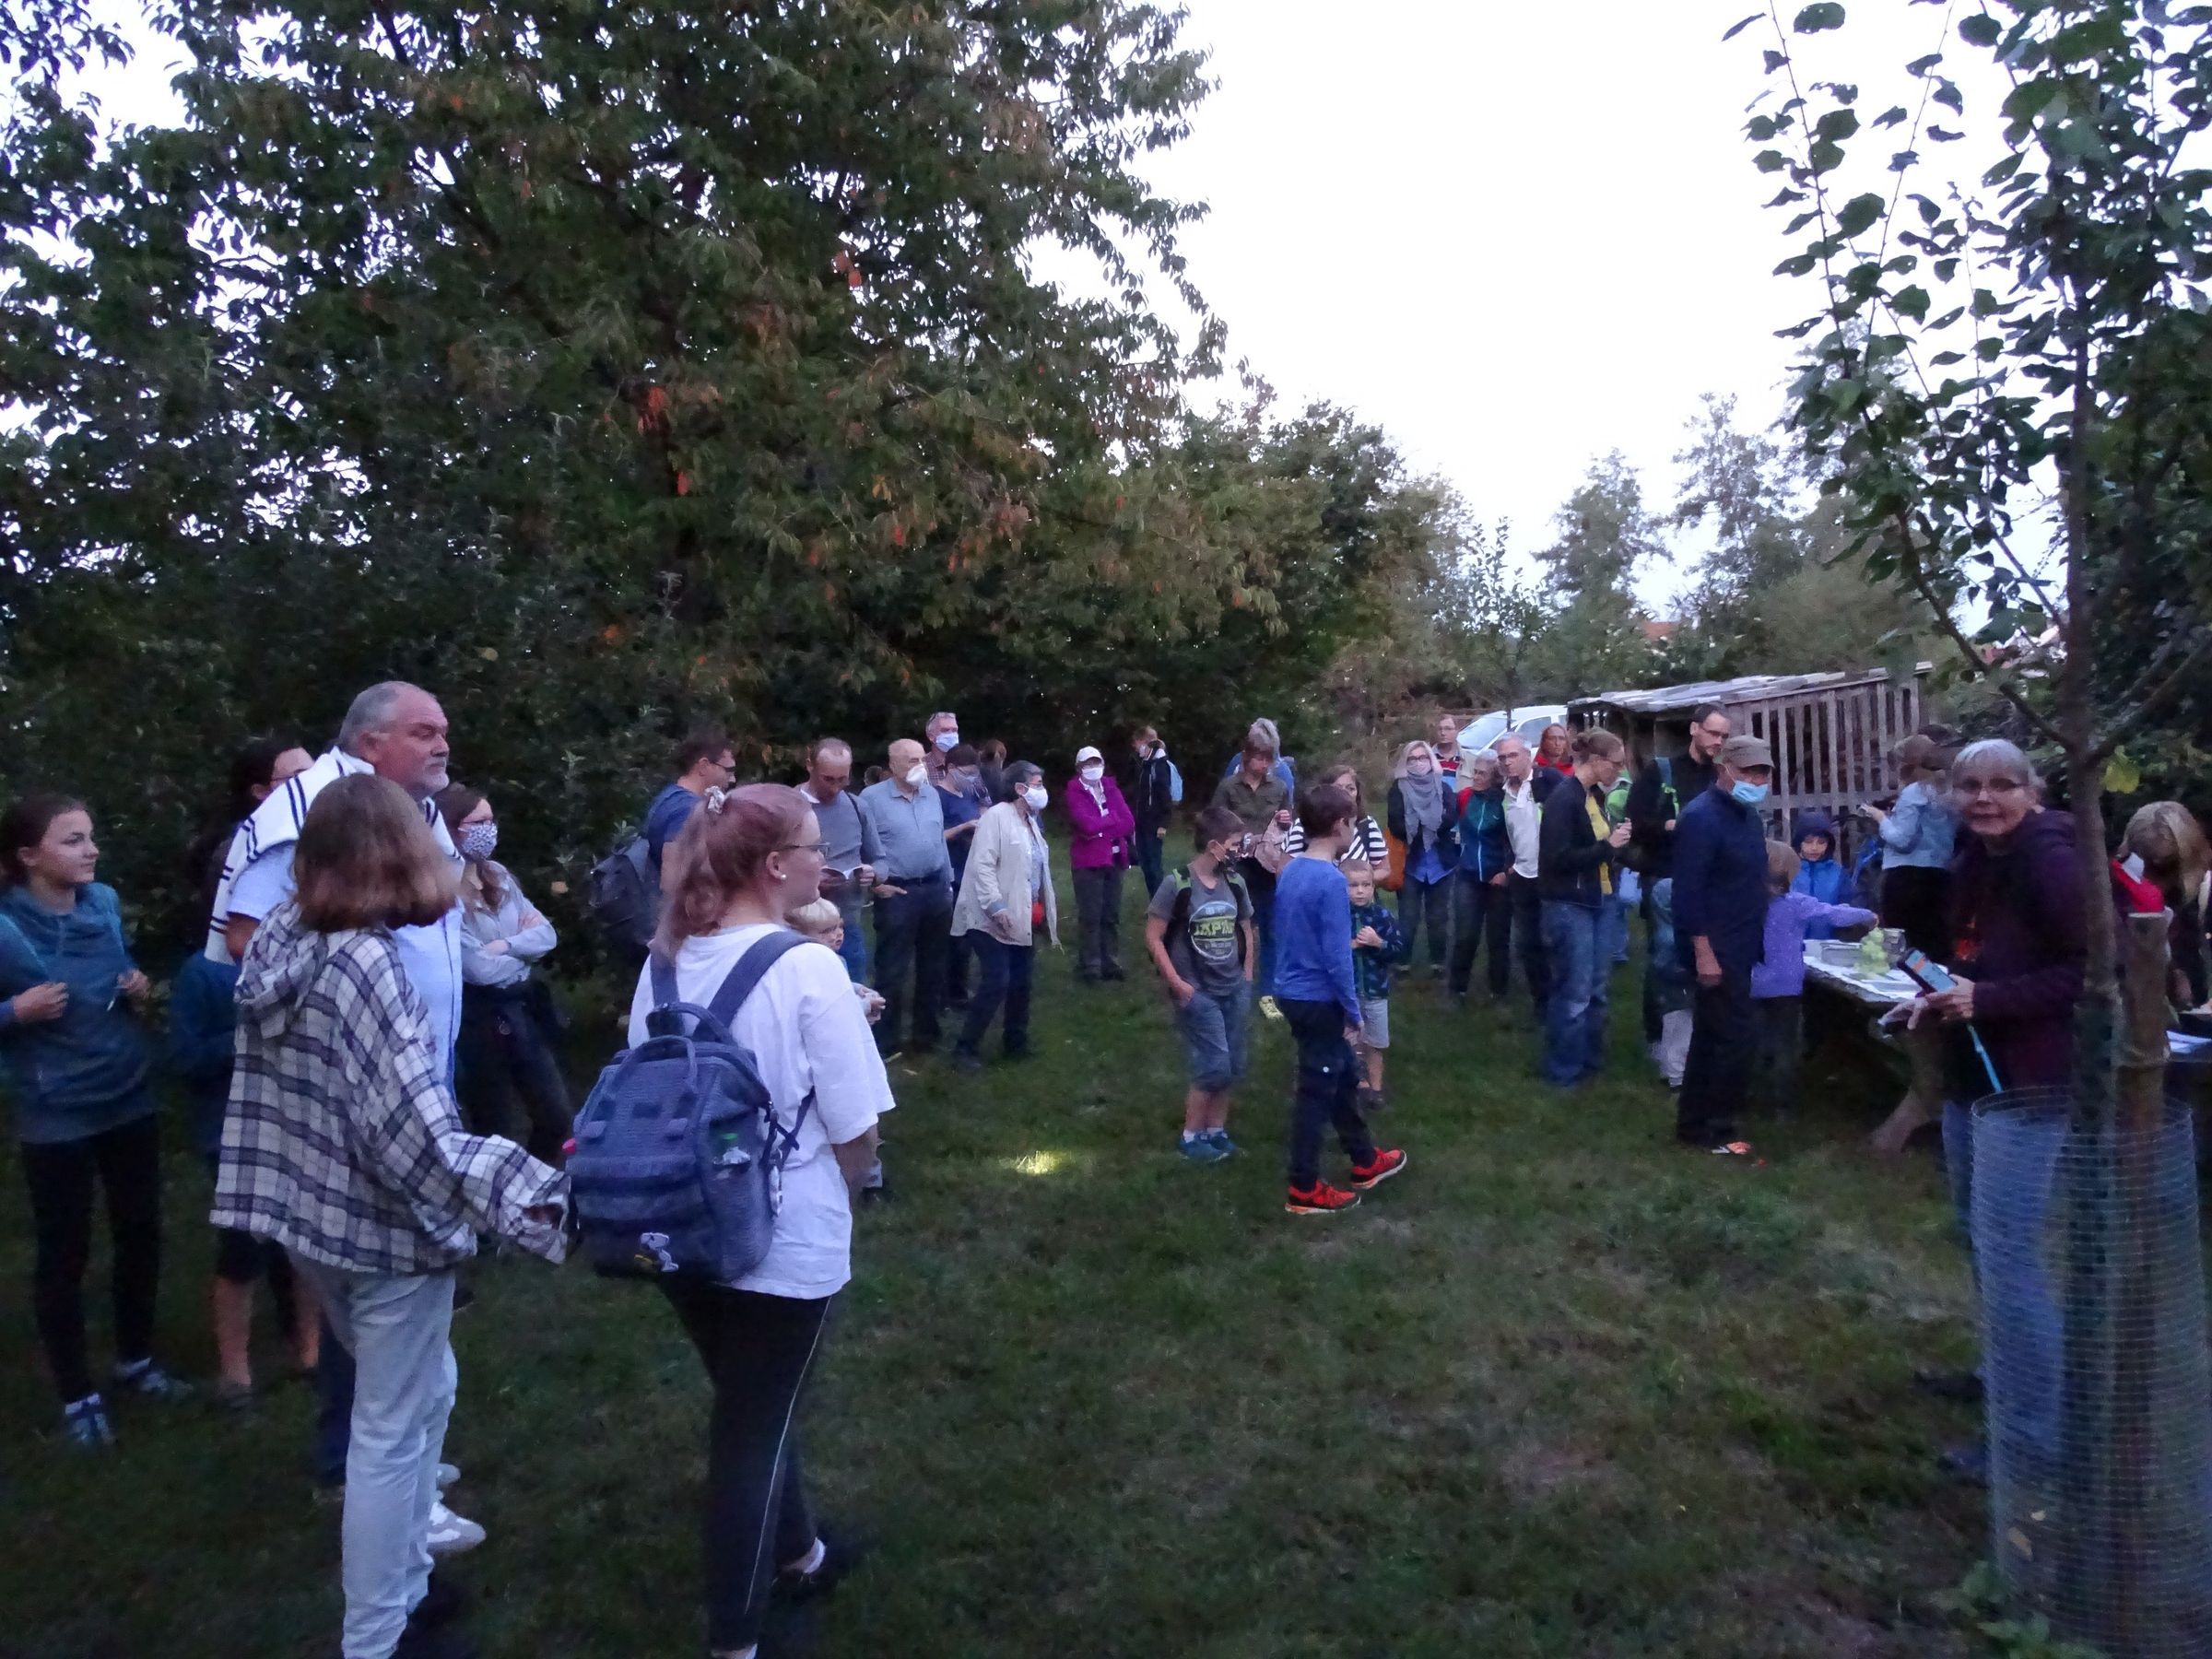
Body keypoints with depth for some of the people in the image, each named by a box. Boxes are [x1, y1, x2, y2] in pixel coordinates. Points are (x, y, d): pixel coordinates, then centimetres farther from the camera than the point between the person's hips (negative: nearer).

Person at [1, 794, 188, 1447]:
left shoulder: (105, 902, -2)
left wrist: (138, 990, -5)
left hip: (129, 1102, 5)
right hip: (55, 1119, -5)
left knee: (141, 1234, 16)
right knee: (63, 1255, 8)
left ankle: (135, 1361, 36)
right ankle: (78, 1396, 24)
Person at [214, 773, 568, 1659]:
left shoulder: (279, 940, -1)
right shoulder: (368, 965, -26)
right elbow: (421, 1136, -31)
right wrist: (542, 1195, -35)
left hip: (313, 1214, 9)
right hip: (384, 1228, -8)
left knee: (423, 1393, 26)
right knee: (391, 1435, 10)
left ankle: (401, 1583, 42)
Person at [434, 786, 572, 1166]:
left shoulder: (499, 876, 7)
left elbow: (547, 934, 2)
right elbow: (481, 969, -20)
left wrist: (505, 945, -15)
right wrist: (524, 946, -2)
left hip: (524, 1008, 7)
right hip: (479, 1019, -7)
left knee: (557, 1117, 13)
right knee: (499, 1132, 7)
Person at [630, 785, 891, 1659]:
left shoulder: (666, 961, -3)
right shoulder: (807, 968, -21)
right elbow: (856, 1132, -18)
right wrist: (836, 1189, 3)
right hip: (783, 1241, -6)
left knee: (752, 1406, 25)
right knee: (756, 1425, 12)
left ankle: (795, 1553, 48)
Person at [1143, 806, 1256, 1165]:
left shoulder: (1235, 883, 3)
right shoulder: (1177, 884, -13)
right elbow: (1153, 938, -10)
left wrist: (1247, 977, 9)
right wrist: (1177, 983, -12)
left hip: (1233, 990, 6)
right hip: (1197, 992, -6)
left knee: (1233, 1067, 9)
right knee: (1213, 1067, -7)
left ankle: (1216, 1131, 27)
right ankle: (1191, 1137, 11)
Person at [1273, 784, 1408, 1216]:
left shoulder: (1291, 871, 5)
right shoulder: (1332, 881, -22)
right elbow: (1337, 957, -22)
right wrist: (1353, 1012, -12)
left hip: (1293, 991, 9)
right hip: (1319, 998, -9)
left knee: (1343, 1075, 22)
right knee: (1317, 1090, 3)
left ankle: (1365, 1161, 37)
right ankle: (1304, 1189, 14)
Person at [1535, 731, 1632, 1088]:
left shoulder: (1596, 795, 9)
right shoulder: (1562, 799, -17)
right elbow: (1559, 859, -22)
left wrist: (1618, 843, 4)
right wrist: (1607, 846, -19)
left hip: (1601, 902, 8)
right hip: (1570, 907, -8)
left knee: (1596, 989, 16)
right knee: (1574, 992, -1)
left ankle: (1591, 1059, 28)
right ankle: (1563, 1069, 12)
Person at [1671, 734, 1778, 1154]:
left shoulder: (1748, 814, 11)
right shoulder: (1702, 817, -19)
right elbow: (1688, 890, -22)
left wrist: (1755, 938, 18)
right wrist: (1703, 952, -24)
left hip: (1738, 947, 9)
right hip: (1714, 950, -9)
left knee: (1711, 1038, 15)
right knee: (1737, 1038, -5)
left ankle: (1693, 1123, 24)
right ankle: (1715, 1130, 7)